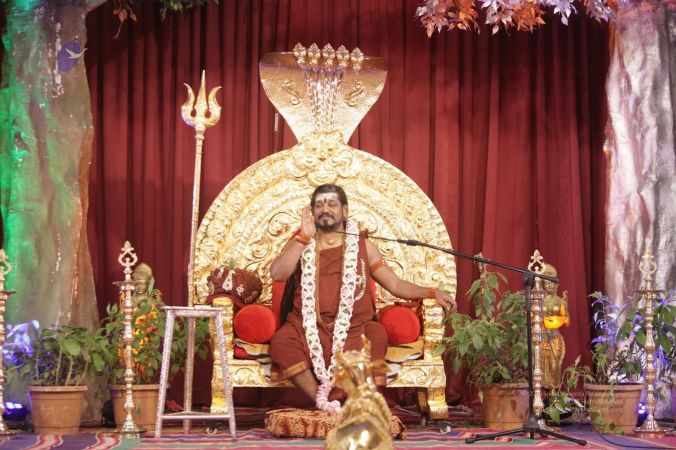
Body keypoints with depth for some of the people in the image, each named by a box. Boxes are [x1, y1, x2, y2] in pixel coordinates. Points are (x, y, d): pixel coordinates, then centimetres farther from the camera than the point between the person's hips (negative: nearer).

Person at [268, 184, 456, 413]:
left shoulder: (362, 245, 14)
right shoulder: (301, 242, 13)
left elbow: (395, 284, 12)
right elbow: (277, 273, -5)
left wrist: (431, 293, -3)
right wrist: (305, 237, -9)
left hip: (353, 327, 1)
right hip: (309, 326, -1)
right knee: (281, 342, -32)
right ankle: (324, 401, -25)